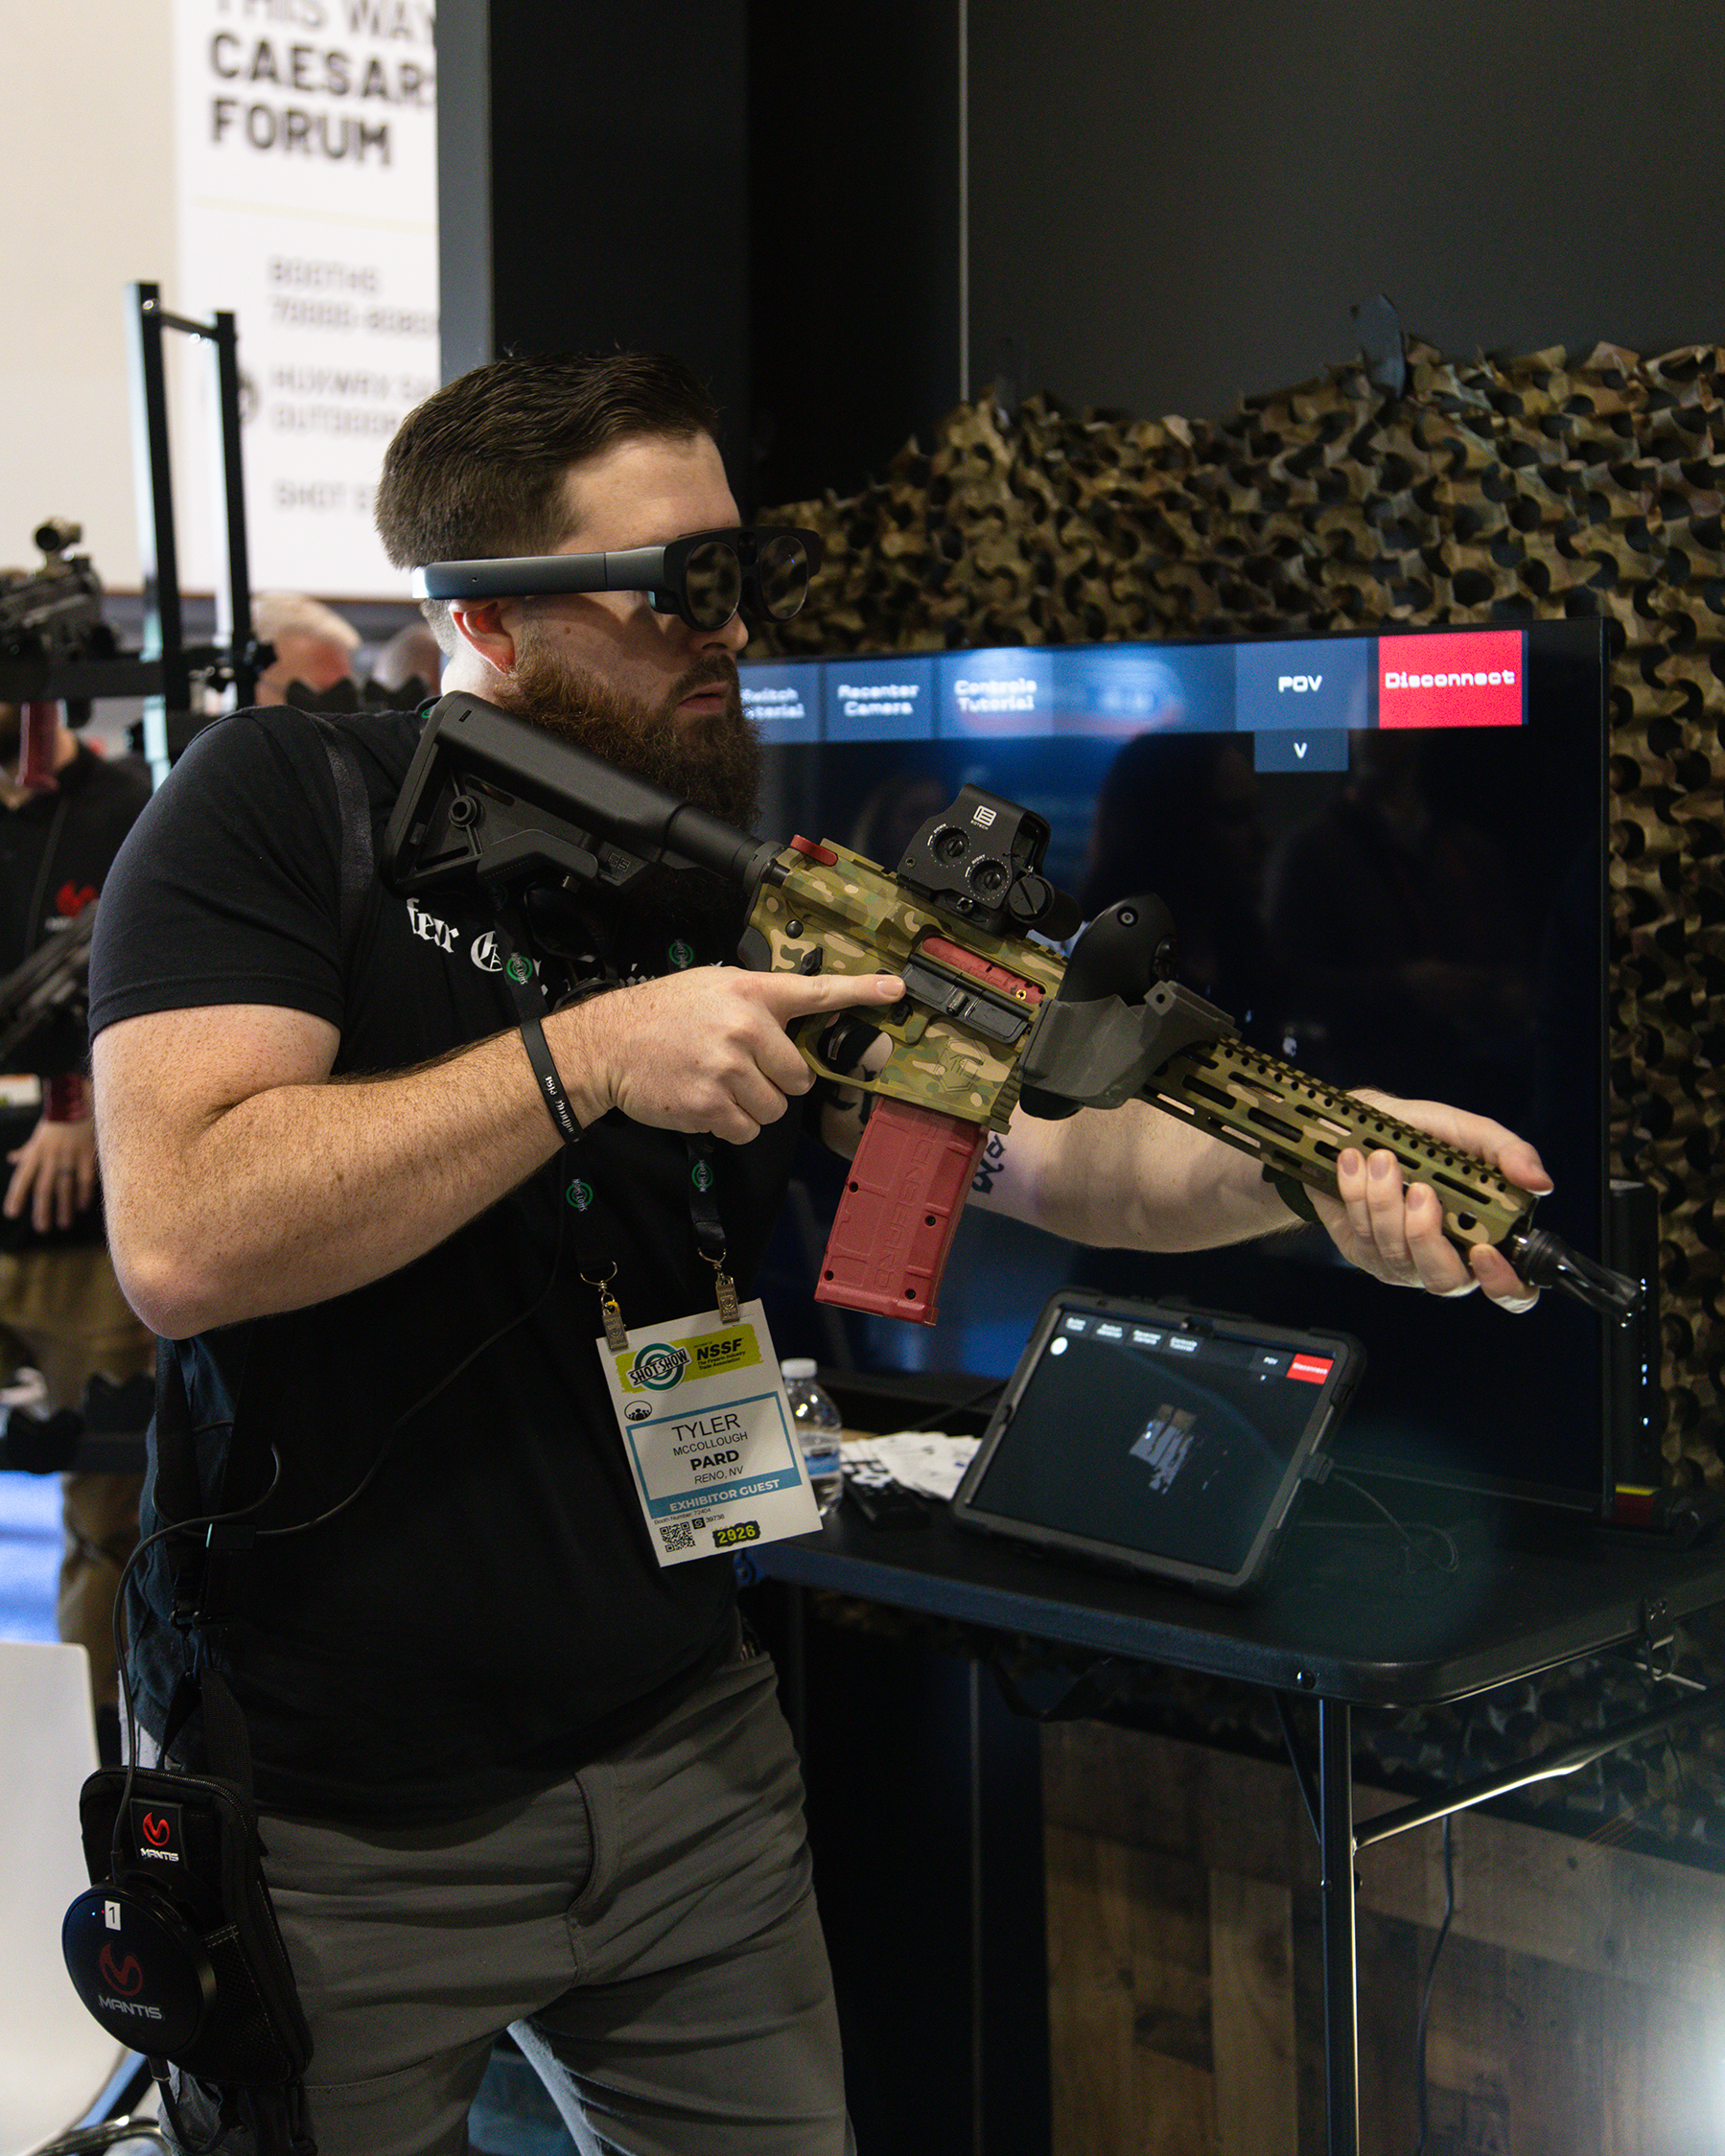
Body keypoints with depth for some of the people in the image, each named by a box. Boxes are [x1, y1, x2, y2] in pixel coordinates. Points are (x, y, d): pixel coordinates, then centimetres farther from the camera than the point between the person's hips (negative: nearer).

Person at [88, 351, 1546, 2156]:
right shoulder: (284, 807, -10)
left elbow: (1044, 1140, -6)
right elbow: (182, 1240, -23)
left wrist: (1323, 1168, -25)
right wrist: (588, 1055, -25)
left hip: (685, 1765, 5)